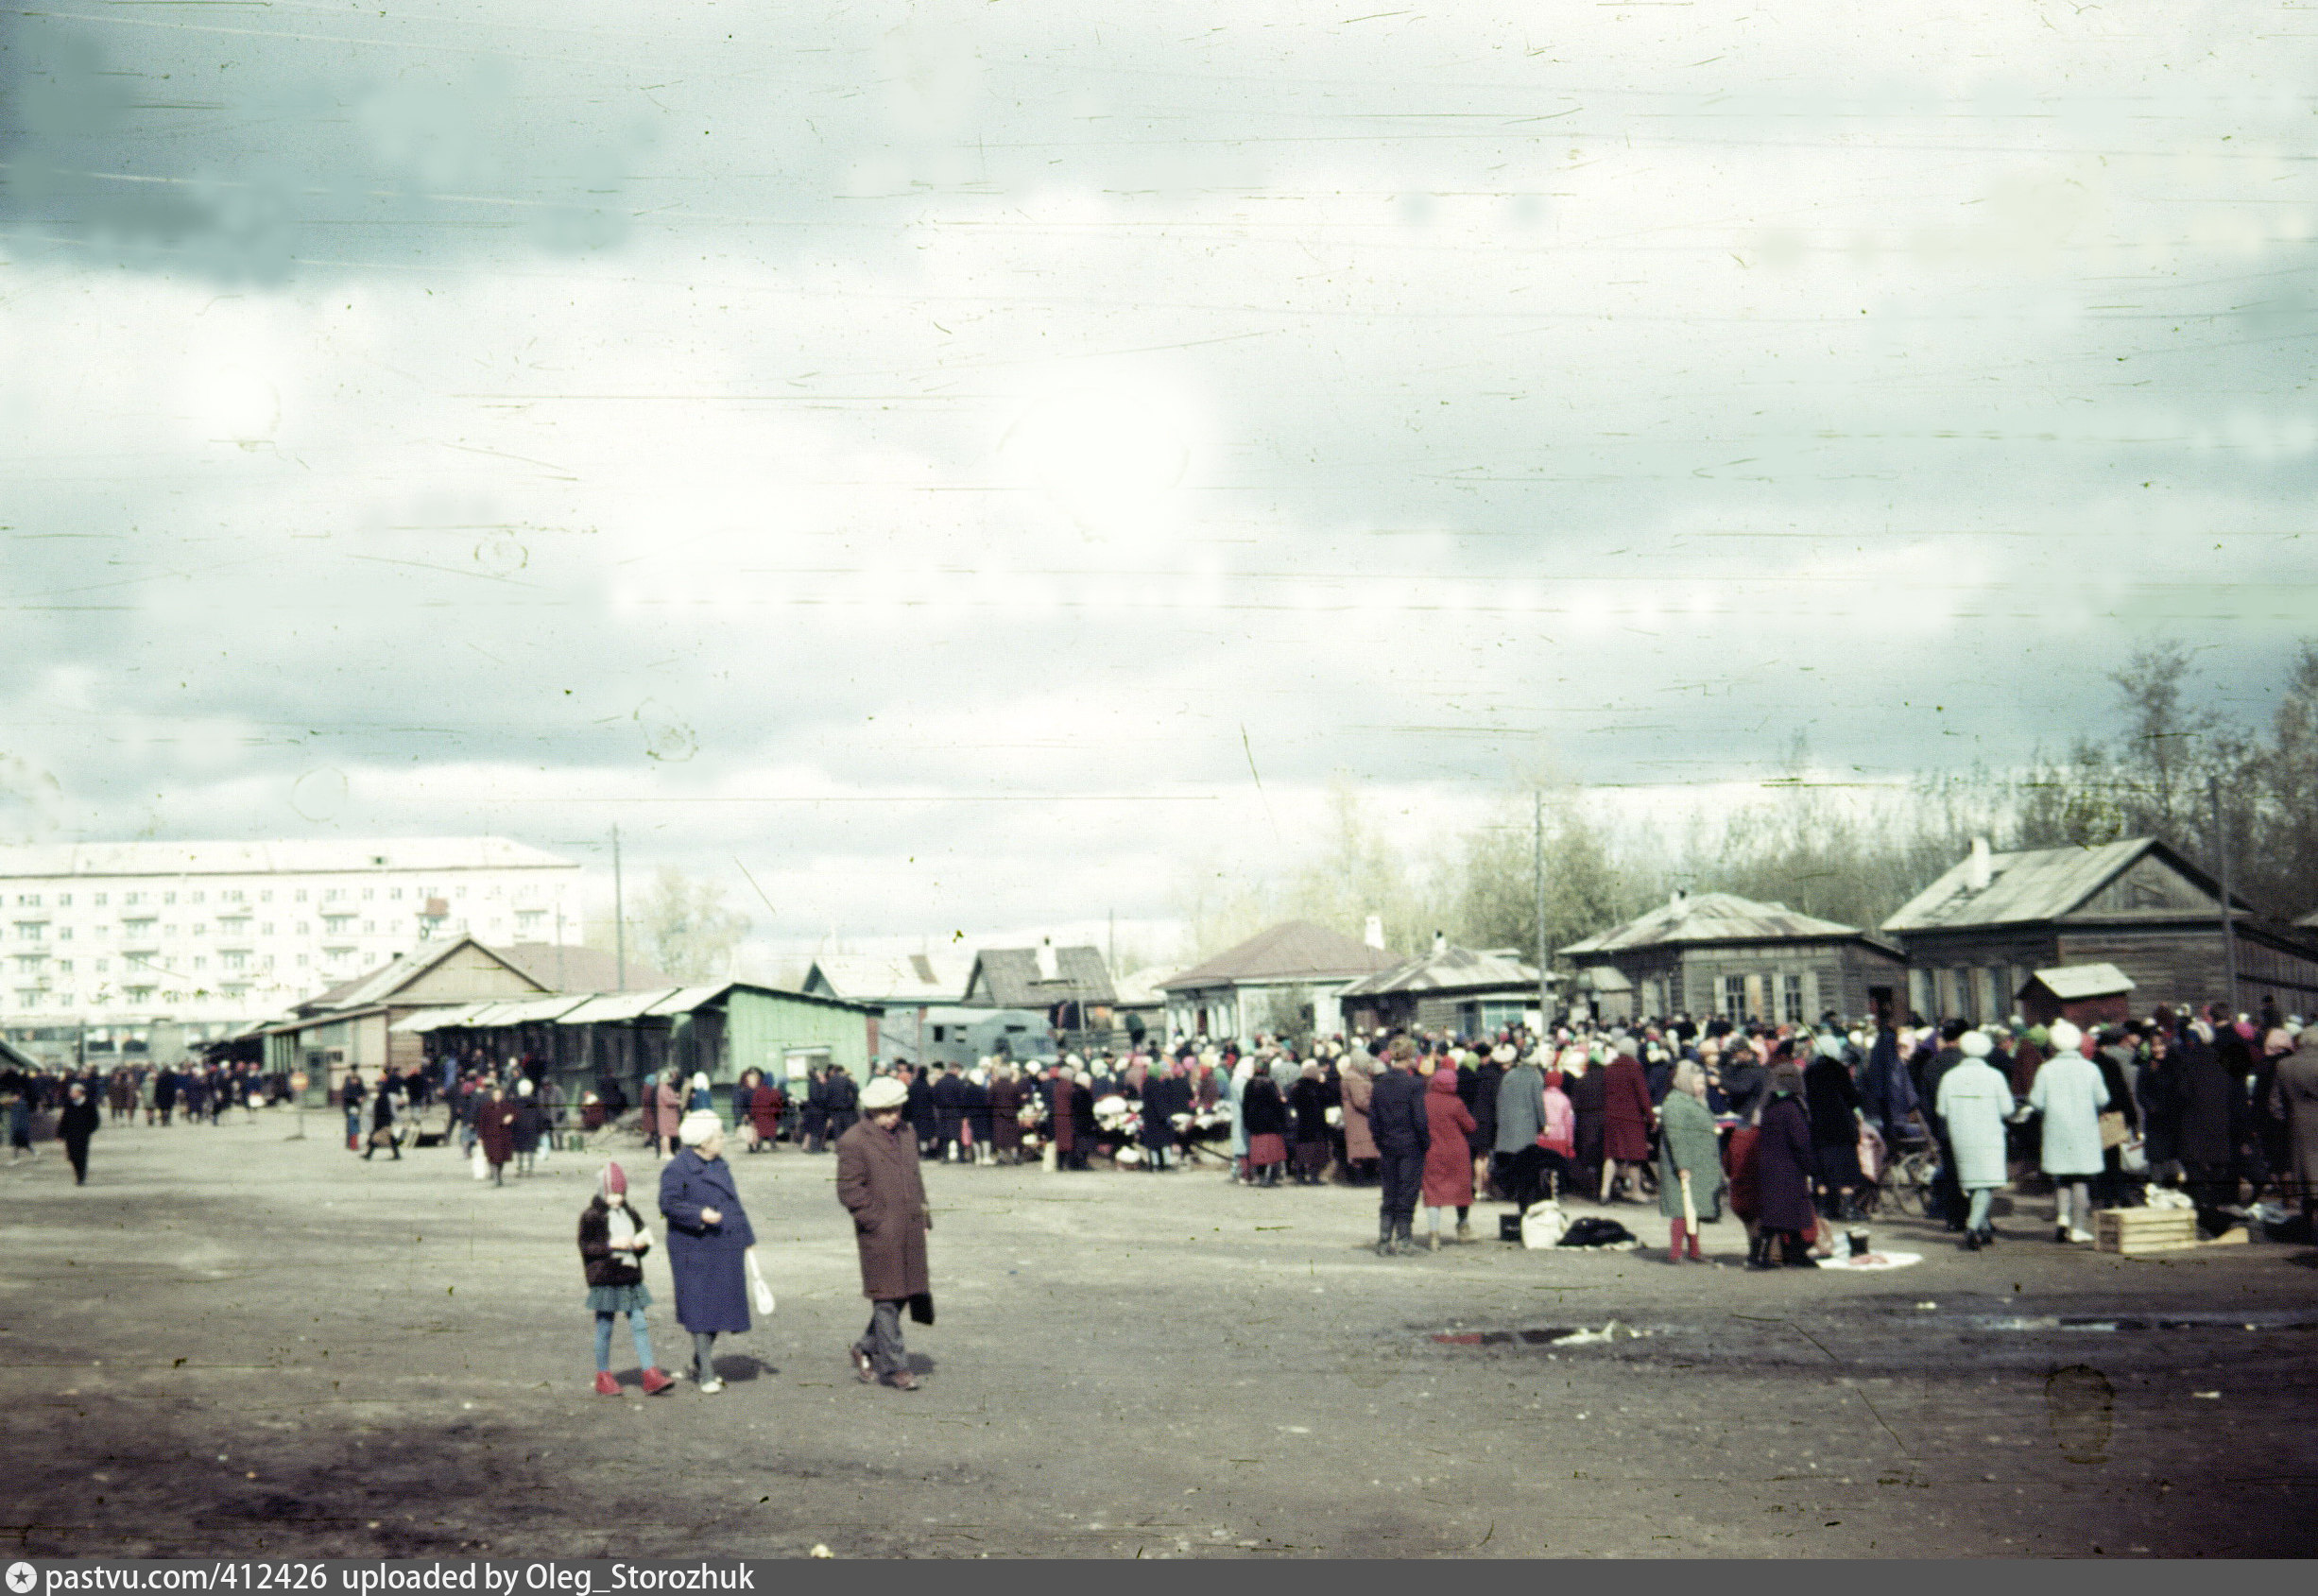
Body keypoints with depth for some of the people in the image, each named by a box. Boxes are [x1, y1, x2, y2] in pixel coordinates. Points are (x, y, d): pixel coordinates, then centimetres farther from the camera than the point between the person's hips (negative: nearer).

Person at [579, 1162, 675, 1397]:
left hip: (630, 1278, 5)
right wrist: (611, 1244, -20)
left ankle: (650, 1375, -2)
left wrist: (641, 1243, -4)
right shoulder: (591, 1216, -5)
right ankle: (603, 1377, 14)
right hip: (603, 1280, -5)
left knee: (640, 1325, 0)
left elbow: (644, 1246, 19)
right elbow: (586, 1246, -11)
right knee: (604, 1328, 3)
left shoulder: (631, 1215, 14)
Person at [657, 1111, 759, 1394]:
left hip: (726, 1251, 7)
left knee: (722, 1306, 11)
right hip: (695, 1251, -7)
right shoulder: (677, 1169, -9)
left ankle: (700, 1362, 29)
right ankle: (706, 1375, -1)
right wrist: (700, 1214, -25)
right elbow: (668, 1204, -14)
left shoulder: (720, 1166, 16)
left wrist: (747, 1240, 20)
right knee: (701, 1310, -6)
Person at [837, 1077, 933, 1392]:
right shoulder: (854, 1142, -9)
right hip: (880, 1235, -7)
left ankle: (866, 1350, 27)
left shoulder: (907, 1135, 15)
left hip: (910, 1232, 7)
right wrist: (875, 1221, -14)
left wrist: (923, 1213, 14)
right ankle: (894, 1366, 6)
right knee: (886, 1298, -1)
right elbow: (848, 1190, -10)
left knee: (904, 1293, 11)